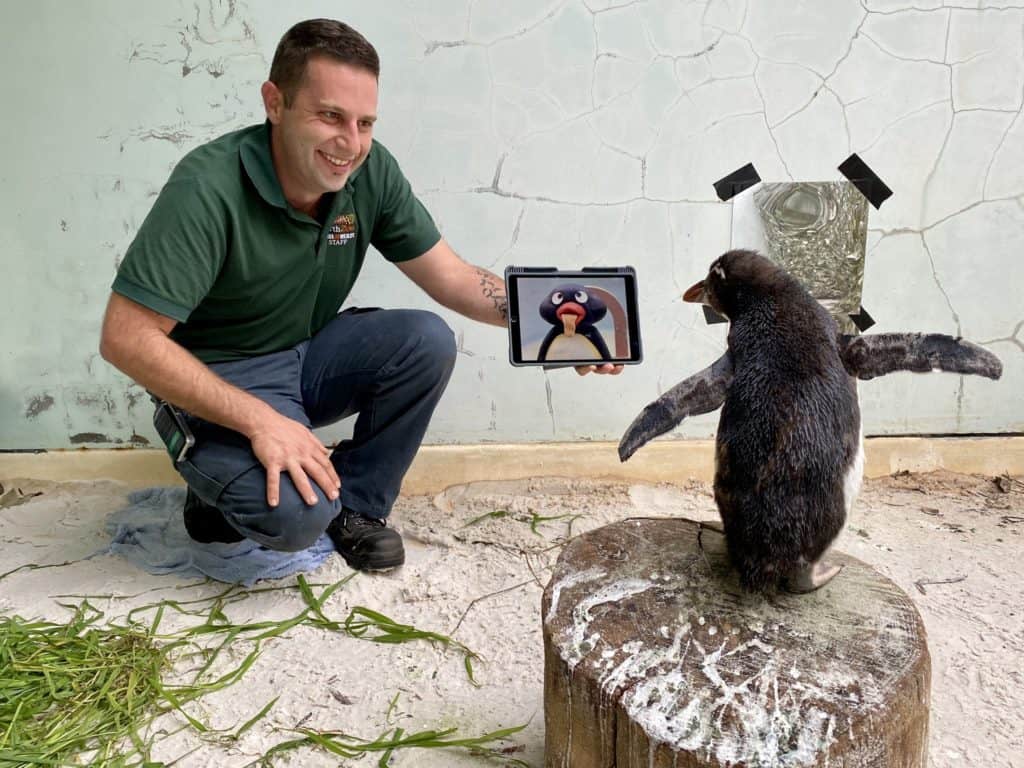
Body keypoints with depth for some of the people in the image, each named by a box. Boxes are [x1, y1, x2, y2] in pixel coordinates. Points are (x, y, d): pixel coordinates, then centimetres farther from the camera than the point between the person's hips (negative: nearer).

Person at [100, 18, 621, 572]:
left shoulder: (371, 171, -11)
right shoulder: (208, 189, -27)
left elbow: (450, 276, -4)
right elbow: (127, 338, -27)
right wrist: (258, 421, -31)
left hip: (309, 356, 6)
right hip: (219, 382, -5)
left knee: (426, 342, -20)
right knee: (298, 514, -29)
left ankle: (354, 505, 0)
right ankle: (217, 485, 8)